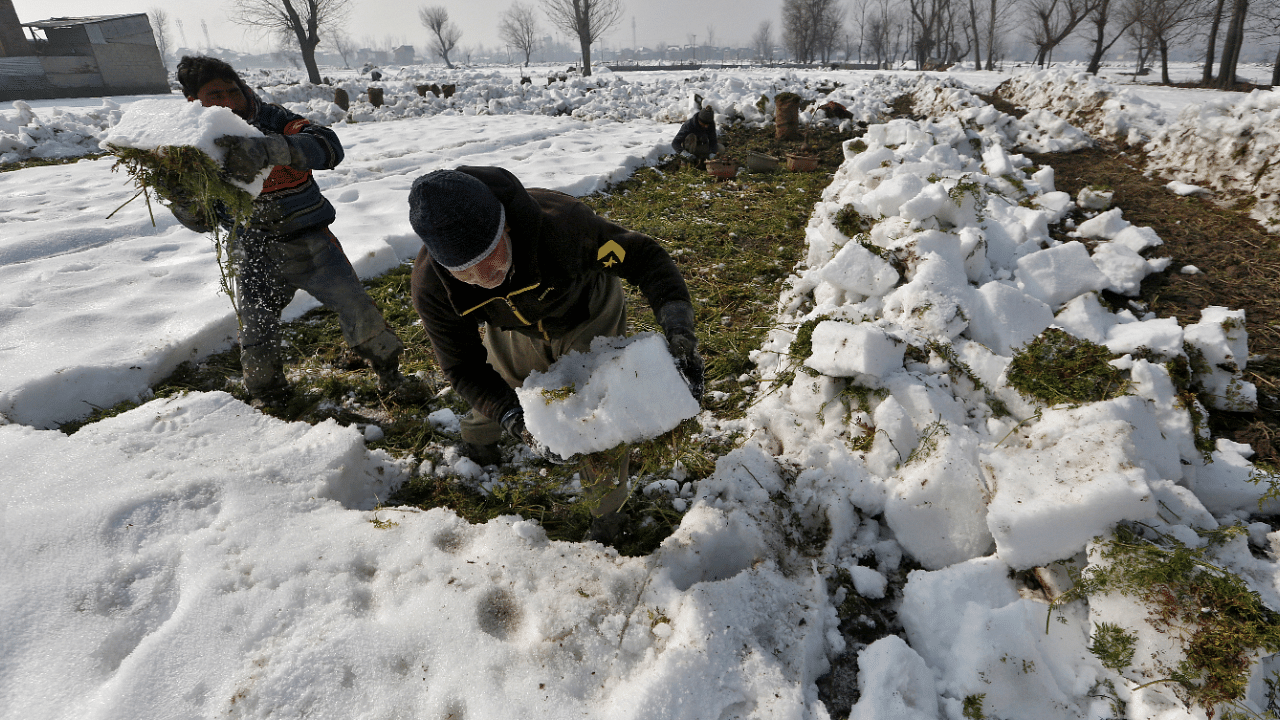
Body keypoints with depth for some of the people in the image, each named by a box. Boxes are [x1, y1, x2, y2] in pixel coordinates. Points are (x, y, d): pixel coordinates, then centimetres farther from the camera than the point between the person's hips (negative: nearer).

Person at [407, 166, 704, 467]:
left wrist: (678, 329, -48)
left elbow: (643, 255, -35)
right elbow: (463, 367, -24)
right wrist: (515, 420, -40)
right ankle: (476, 438, 59)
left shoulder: (557, 221, -46)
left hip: (588, 314, -2)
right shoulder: (430, 286, -35)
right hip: (518, 328, 2)